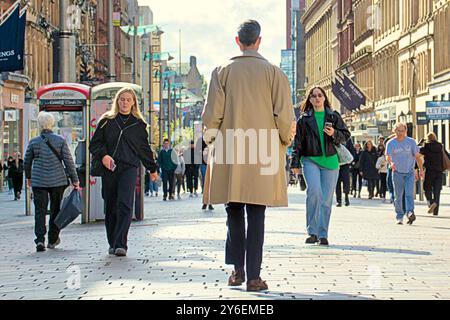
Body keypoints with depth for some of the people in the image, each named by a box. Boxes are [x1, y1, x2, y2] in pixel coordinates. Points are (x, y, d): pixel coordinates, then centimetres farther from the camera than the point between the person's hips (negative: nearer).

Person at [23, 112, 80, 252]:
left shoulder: (34, 142, -1)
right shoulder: (60, 140, -3)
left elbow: (27, 162, 9)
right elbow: (68, 161, -3)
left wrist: (28, 177, 26)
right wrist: (74, 179, 5)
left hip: (38, 181, 0)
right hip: (57, 181, 0)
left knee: (40, 210, 0)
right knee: (55, 210, 13)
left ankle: (40, 239, -16)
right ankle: (53, 239, 21)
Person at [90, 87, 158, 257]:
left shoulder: (138, 124, 12)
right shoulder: (106, 121, 10)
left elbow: (144, 148, 21)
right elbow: (94, 143, 9)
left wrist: (152, 168, 27)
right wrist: (103, 155, -10)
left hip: (129, 168, -1)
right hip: (108, 168, 1)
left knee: (125, 205, -16)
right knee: (110, 207, 5)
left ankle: (120, 244, -19)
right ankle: (112, 243, 17)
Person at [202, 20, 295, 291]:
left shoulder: (222, 72, 2)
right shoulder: (274, 72, 0)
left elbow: (212, 114, 0)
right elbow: (285, 115, -4)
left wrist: (210, 139, 17)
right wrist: (284, 141, 13)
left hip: (229, 157, 1)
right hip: (263, 154, -1)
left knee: (234, 213, 13)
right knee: (256, 215, 2)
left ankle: (238, 270, 12)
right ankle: (253, 276, -1)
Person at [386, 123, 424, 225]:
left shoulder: (411, 142, 0)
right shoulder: (391, 143, -3)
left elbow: (417, 156, 6)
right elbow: (388, 156, -10)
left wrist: (421, 169, 2)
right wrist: (391, 163, -32)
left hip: (410, 172, 0)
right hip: (397, 172, 0)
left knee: (409, 194, -16)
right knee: (398, 196, 4)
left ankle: (410, 213, -25)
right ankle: (400, 217, 12)